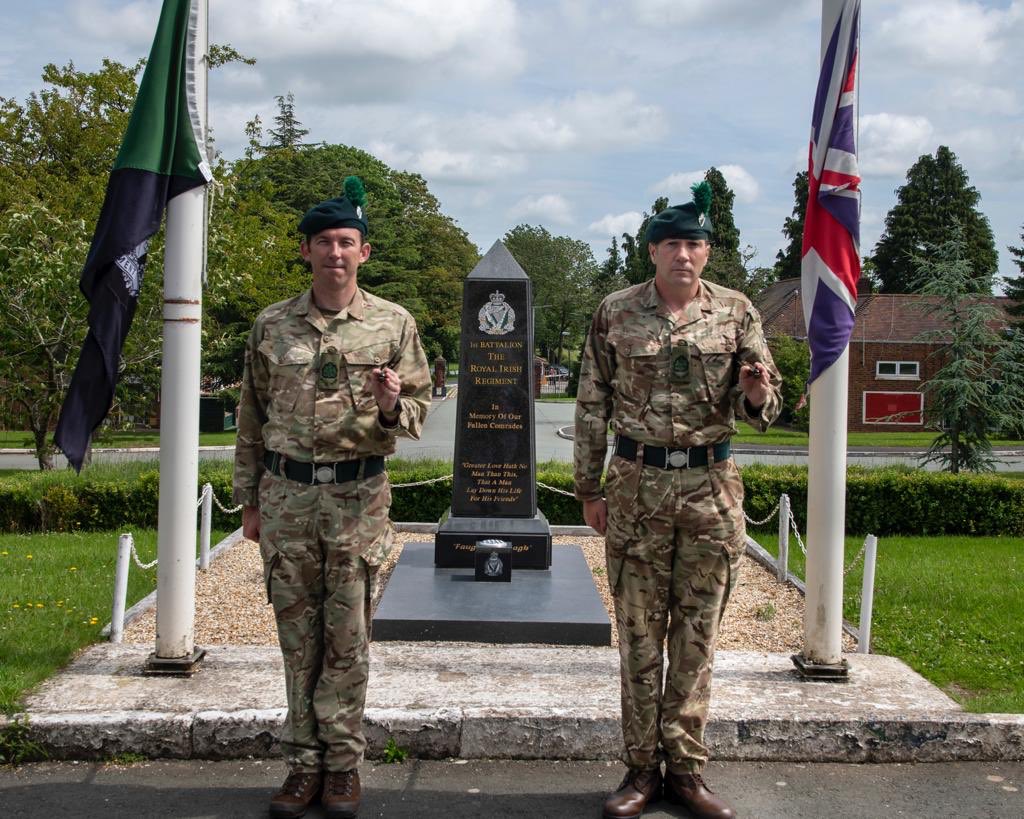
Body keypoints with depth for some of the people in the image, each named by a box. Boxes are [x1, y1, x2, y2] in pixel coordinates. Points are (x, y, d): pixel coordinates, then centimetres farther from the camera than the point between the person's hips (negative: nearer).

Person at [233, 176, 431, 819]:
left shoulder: (394, 323, 1)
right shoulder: (271, 326, 6)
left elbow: (419, 410, 4)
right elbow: (252, 417, 12)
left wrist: (392, 407, -19)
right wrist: (249, 499, 11)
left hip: (358, 496, -2)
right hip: (285, 494, 2)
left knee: (348, 636, 3)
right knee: (298, 635, 8)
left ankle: (342, 765, 15)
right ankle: (304, 764, 18)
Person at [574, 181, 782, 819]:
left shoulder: (736, 312, 3)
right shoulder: (615, 314, 1)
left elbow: (767, 406, 6)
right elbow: (592, 406, 5)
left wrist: (757, 394, -18)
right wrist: (589, 488, 3)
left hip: (712, 487, 1)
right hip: (637, 485, -1)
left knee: (698, 634, 8)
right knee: (640, 634, 5)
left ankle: (686, 767, 19)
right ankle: (643, 768, 16)